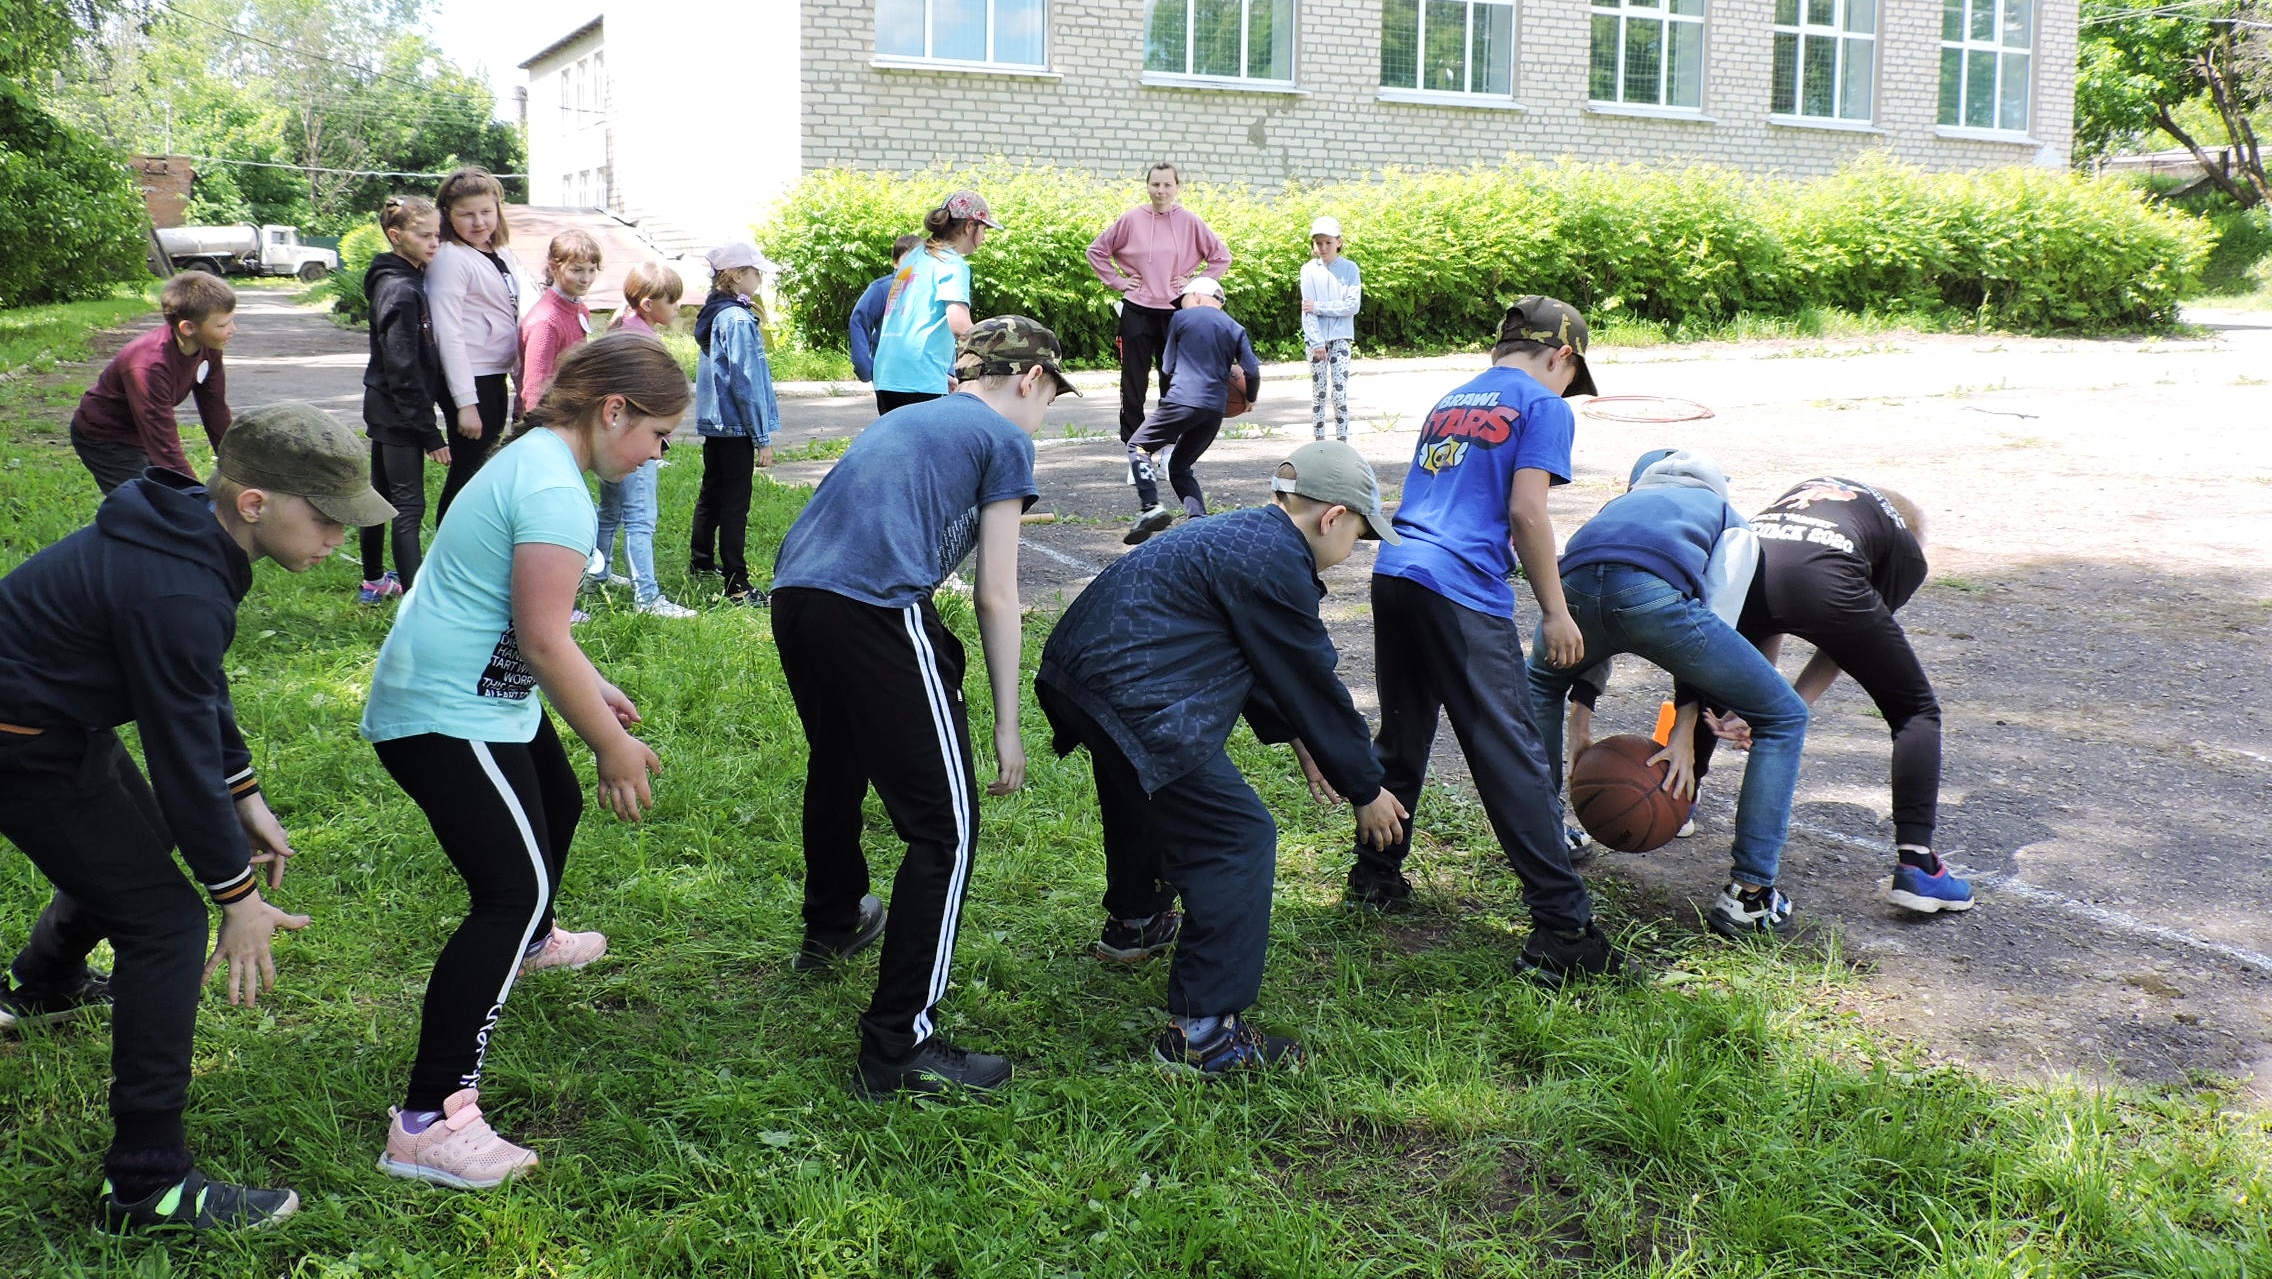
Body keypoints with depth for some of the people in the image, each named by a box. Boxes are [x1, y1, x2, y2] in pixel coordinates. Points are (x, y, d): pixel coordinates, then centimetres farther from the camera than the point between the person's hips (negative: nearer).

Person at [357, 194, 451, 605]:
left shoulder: (401, 281, 10)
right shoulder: (401, 290, -20)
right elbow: (403, 370, -22)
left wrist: (426, 423, 15)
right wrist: (430, 432, -20)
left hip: (383, 409, 10)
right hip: (398, 413, -10)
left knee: (382, 494, 20)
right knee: (409, 506, -10)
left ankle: (374, 582, 33)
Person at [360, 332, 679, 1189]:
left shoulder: (534, 458, 11)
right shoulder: (556, 491, -22)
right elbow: (542, 638, -24)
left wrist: (592, 691, 22)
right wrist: (614, 747, -15)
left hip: (483, 697, 11)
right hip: (446, 717, -11)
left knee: (558, 802, 32)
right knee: (512, 891, -17)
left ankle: (529, 944, 62)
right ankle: (428, 1122, -18)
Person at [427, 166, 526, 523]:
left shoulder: (502, 255, 12)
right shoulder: (450, 258, -12)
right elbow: (449, 333, -18)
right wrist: (465, 402, -22)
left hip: (496, 377, 8)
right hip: (469, 381, -8)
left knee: (483, 471, 13)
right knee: (466, 474, -3)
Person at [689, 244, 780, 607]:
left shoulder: (714, 315, 10)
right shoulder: (739, 320, -18)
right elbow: (746, 382, -20)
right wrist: (763, 437, -16)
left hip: (713, 421, 10)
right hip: (736, 425, -10)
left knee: (711, 493, 22)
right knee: (735, 503, -6)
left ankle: (702, 563, 36)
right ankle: (736, 584, -4)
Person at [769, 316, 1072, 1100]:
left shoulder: (907, 419, 29)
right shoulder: (1005, 440, 7)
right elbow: (996, 597, 1)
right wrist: (1007, 727, 6)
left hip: (794, 596, 8)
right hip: (877, 613, -8)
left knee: (838, 765, 32)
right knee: (946, 825, -2)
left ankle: (831, 927, 57)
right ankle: (899, 1048, -5)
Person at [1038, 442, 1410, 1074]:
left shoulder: (1241, 532, 16)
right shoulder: (1275, 564, -14)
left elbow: (1261, 663, 26)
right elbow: (1313, 685, -8)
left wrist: (1295, 736, 24)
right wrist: (1367, 790, 2)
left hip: (1074, 676, 11)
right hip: (1134, 705, -11)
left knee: (1145, 798, 34)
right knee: (1238, 838, -8)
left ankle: (1133, 923, 59)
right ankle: (1202, 1032, -6)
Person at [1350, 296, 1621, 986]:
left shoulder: (1450, 402, 25)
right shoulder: (1544, 406, 3)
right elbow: (1526, 511, -8)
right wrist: (1556, 612, -2)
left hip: (1393, 573, 7)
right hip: (1462, 593, -7)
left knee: (1401, 742, 21)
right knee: (1514, 761, -6)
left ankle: (1375, 878, 31)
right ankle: (1561, 930, -4)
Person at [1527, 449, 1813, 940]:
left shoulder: (1621, 503, 44)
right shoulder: (1732, 522, 34)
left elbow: (1593, 644, 40)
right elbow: (1716, 617, 15)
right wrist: (1684, 733, 11)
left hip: (1575, 585, 4)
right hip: (1654, 594, -4)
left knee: (1540, 685, 40)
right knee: (1784, 719, 15)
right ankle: (1748, 895, 11)